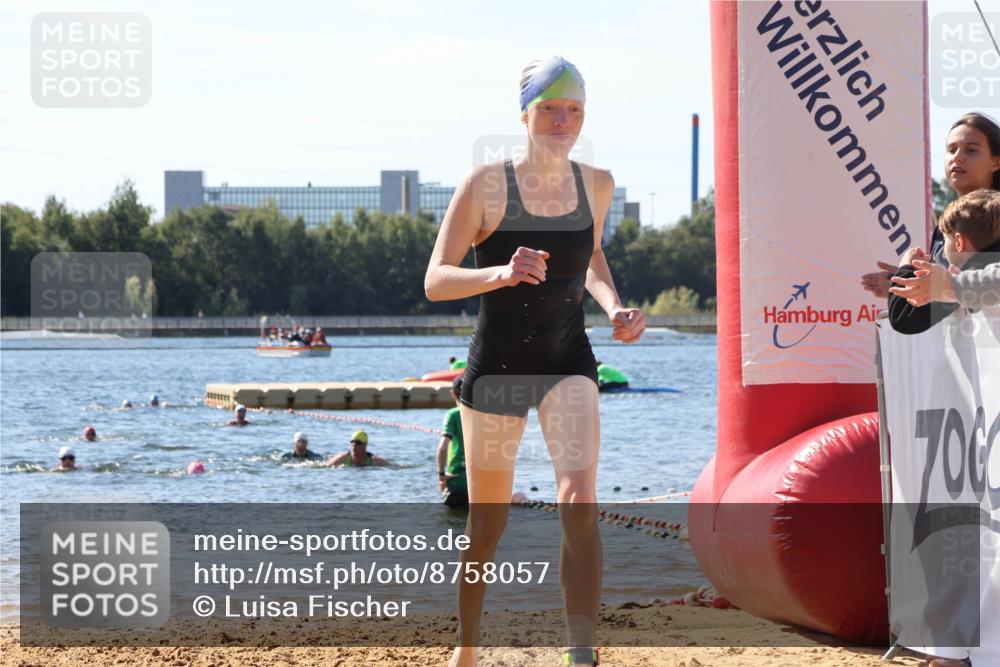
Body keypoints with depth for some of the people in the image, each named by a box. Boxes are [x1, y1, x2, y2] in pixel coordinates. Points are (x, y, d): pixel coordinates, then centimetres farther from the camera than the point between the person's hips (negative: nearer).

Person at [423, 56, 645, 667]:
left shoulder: (597, 185, 2)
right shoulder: (487, 185, -11)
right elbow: (436, 281, -15)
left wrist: (614, 306, 4)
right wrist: (501, 273, -32)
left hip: (568, 365, 2)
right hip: (496, 369, -2)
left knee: (579, 503, -21)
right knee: (487, 525, 10)